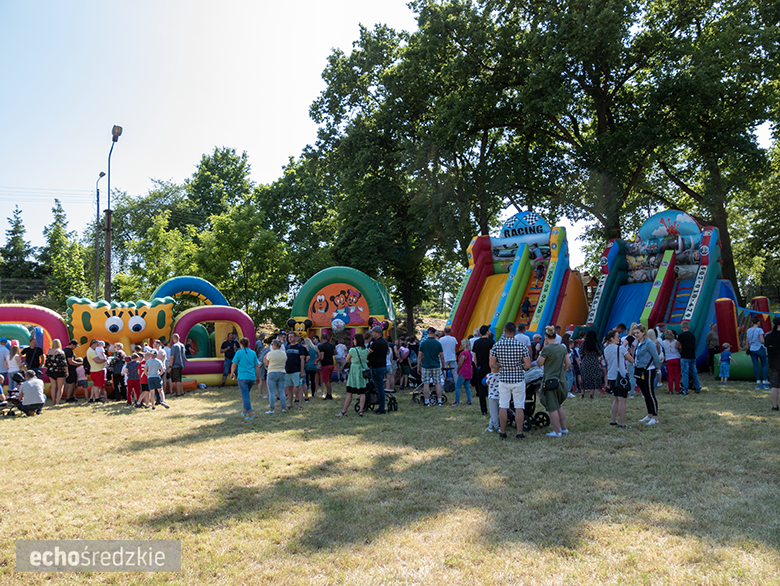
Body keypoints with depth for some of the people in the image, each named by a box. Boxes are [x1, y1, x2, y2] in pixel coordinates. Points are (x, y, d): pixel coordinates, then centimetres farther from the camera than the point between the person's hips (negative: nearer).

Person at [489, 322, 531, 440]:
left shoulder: (496, 345, -5)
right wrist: (519, 367, 10)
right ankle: (519, 433, 7)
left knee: (503, 407, 8)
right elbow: (528, 365, -10)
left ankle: (503, 433, 13)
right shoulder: (521, 346, -8)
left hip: (503, 379, 1)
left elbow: (492, 364, -6)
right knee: (519, 407, 5)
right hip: (518, 379, -1)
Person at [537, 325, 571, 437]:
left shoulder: (546, 349, -17)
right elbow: (568, 363, 12)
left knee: (552, 408, 1)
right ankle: (564, 428, 26)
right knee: (558, 405, 21)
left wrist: (540, 354, 2)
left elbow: (539, 363, -7)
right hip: (561, 380, 8)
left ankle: (557, 431, 5)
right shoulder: (562, 347, 5)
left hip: (550, 380, -8)